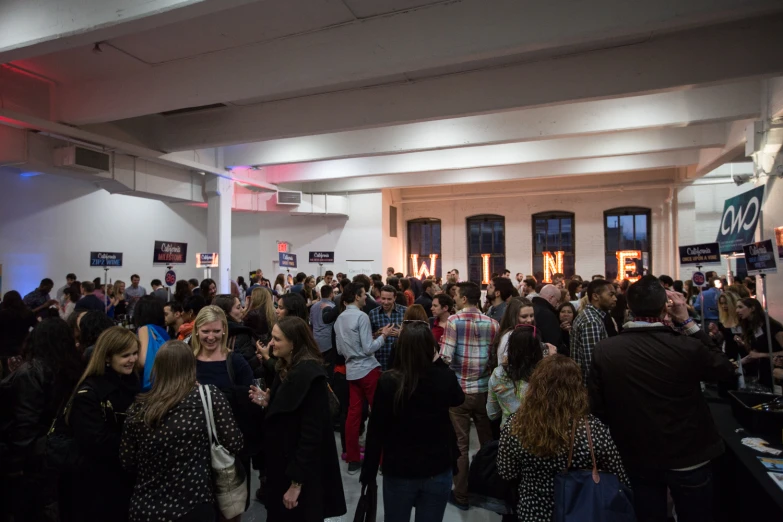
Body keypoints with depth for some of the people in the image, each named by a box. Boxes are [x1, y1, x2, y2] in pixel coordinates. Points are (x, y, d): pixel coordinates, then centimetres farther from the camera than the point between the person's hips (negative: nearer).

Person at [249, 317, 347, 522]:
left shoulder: (309, 376, -23)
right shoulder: (287, 369, 5)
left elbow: (311, 433, -24)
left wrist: (296, 482, -20)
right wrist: (267, 402, -3)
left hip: (302, 470, -9)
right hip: (283, 463, 9)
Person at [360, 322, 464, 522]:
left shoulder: (388, 382, -19)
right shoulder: (445, 378, -15)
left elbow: (376, 431, -13)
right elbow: (458, 399, 10)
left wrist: (368, 473, 0)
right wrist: (439, 362, 6)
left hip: (398, 471, -1)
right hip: (438, 471, 1)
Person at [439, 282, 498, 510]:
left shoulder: (454, 320, -12)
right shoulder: (492, 323, -1)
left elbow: (446, 357, -17)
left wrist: (442, 347, 3)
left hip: (460, 389, -4)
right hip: (484, 389, 4)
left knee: (460, 444, 8)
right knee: (489, 441, 18)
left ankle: (461, 495, 18)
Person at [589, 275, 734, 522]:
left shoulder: (604, 350, -17)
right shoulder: (688, 347, -23)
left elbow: (597, 407, -7)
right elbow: (726, 370, 0)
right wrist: (688, 322, -4)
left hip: (637, 458, 1)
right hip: (689, 457, -1)